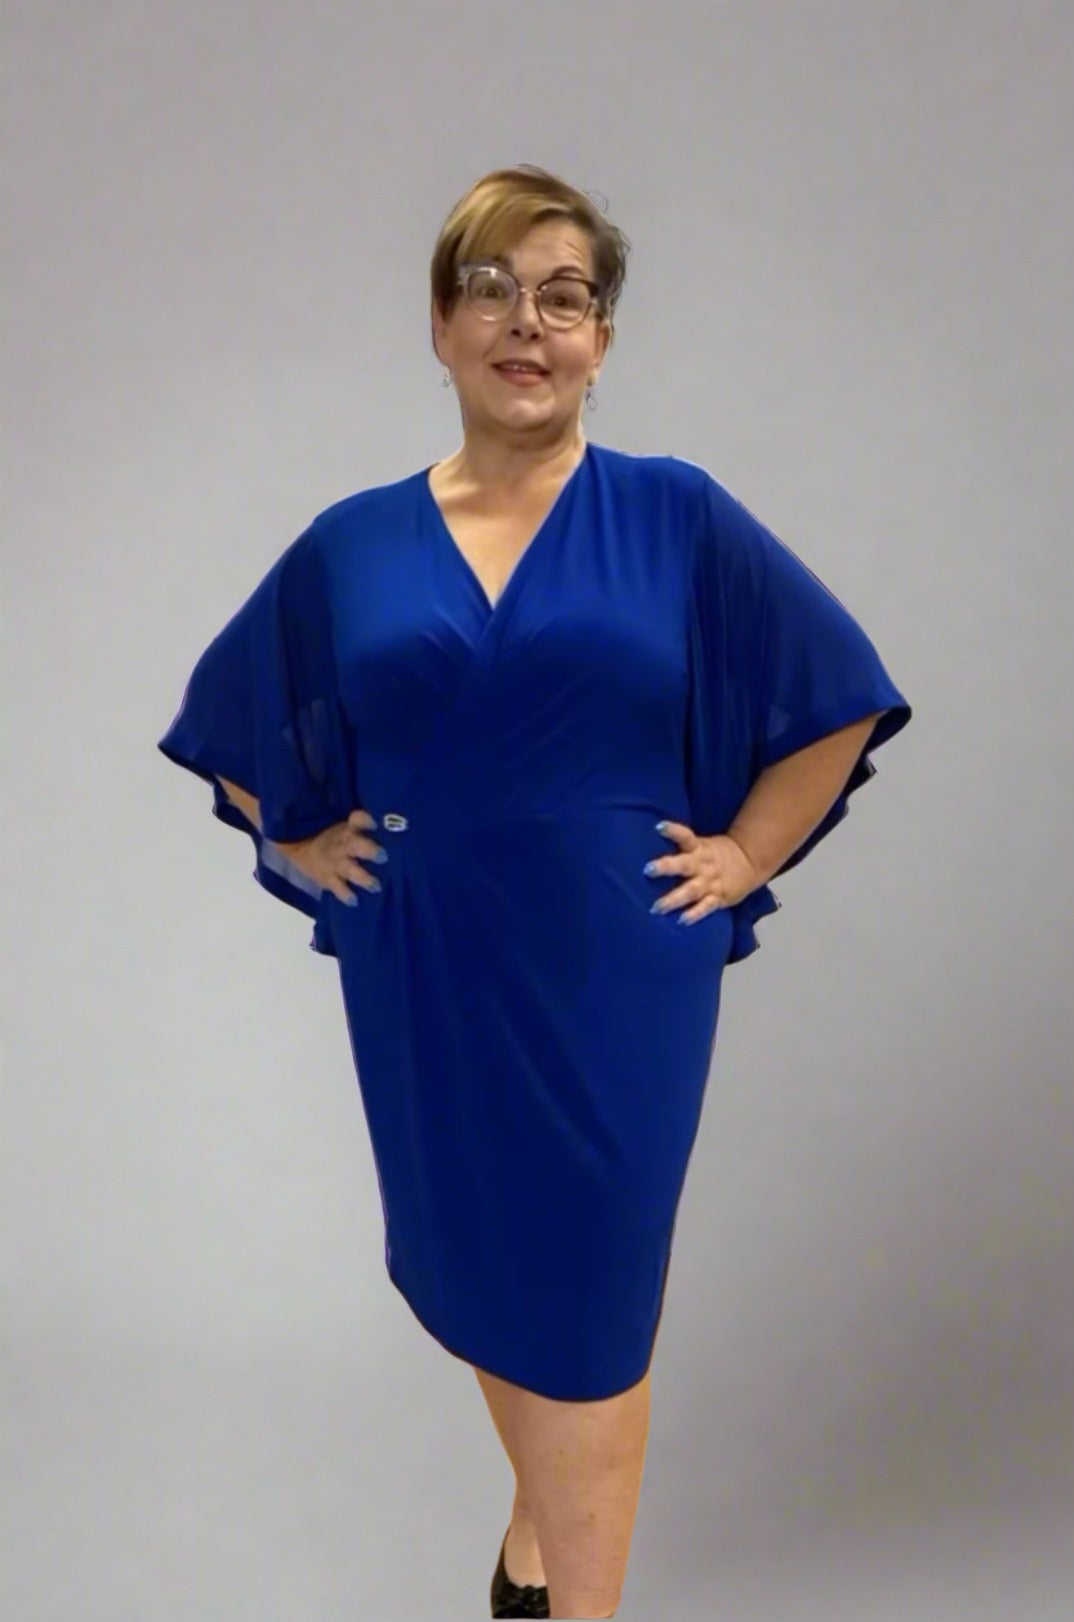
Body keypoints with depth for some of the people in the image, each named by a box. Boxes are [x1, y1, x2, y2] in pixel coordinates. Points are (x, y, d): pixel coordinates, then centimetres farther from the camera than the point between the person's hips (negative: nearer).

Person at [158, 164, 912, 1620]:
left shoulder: (678, 516, -4)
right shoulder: (352, 544, 2)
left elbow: (840, 699, 2)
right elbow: (230, 725, 16)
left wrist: (746, 856, -3)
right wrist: (301, 846, 5)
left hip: (613, 971, -3)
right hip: (423, 975, 3)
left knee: (587, 1292, 4)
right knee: (474, 1261, 19)